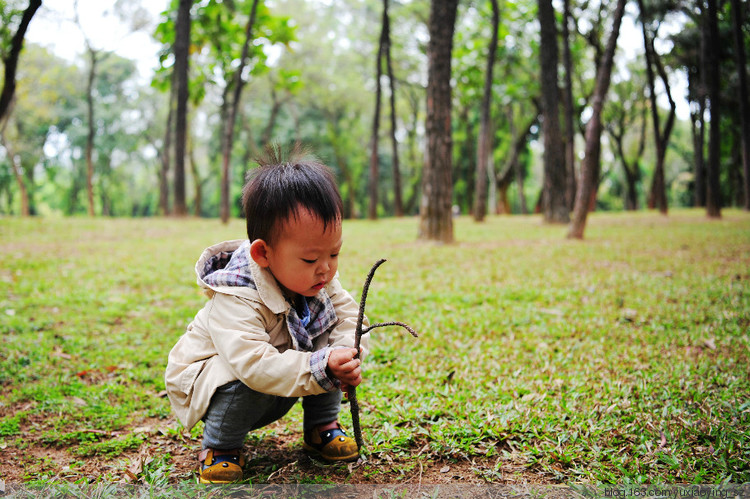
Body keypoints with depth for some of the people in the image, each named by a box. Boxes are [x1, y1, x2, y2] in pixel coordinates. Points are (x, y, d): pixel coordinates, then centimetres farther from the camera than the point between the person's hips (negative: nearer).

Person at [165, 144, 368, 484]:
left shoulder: (320, 282, -14)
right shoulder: (236, 302, -38)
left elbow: (349, 316, -8)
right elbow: (255, 365, -47)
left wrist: (347, 356, -30)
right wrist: (320, 369, -53)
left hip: (277, 387, 6)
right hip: (208, 383, -6)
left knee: (327, 344, -14)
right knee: (243, 381, -38)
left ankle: (322, 426, 7)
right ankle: (219, 447, -9)